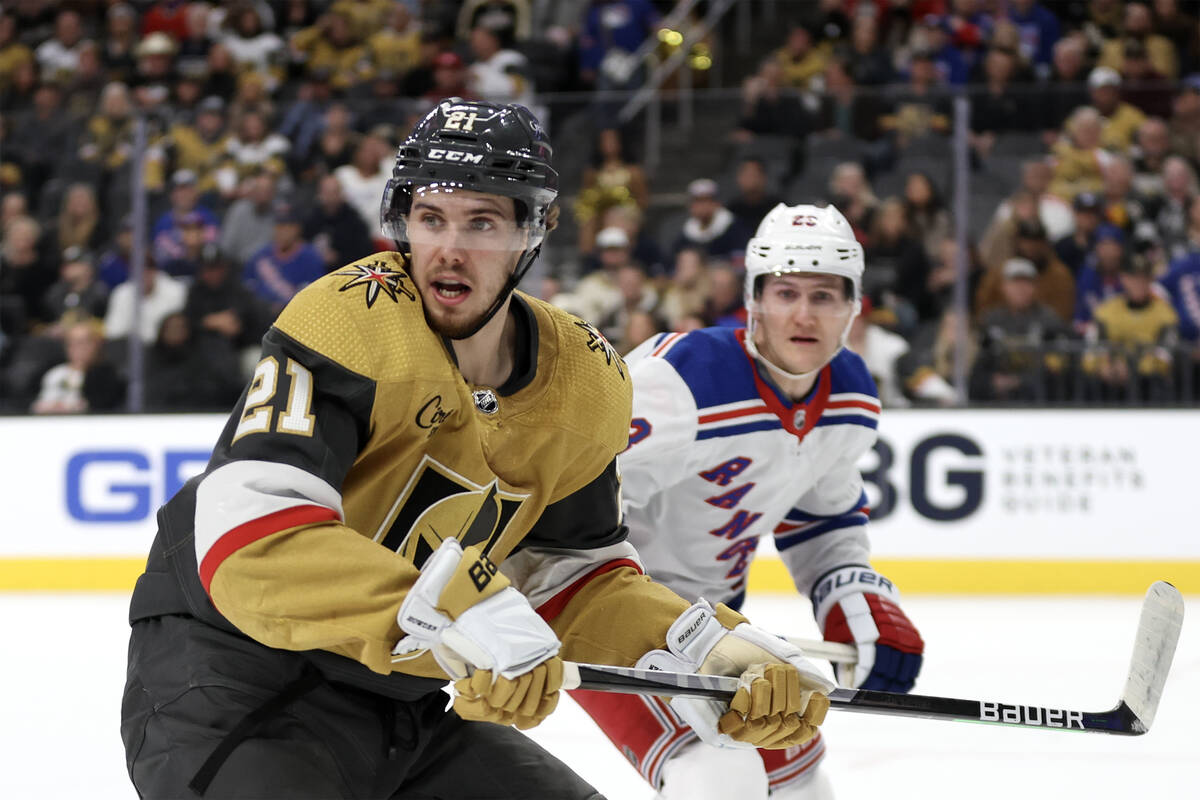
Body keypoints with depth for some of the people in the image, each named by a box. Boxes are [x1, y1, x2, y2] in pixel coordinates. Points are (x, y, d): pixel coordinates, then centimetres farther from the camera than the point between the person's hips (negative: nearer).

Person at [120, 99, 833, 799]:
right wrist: (460, 620, -40)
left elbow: (577, 580, 13)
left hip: (397, 696, 7)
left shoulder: (589, 387, 2)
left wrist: (717, 652, -5)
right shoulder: (348, 320, -21)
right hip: (227, 684, -7)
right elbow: (249, 542, -32)